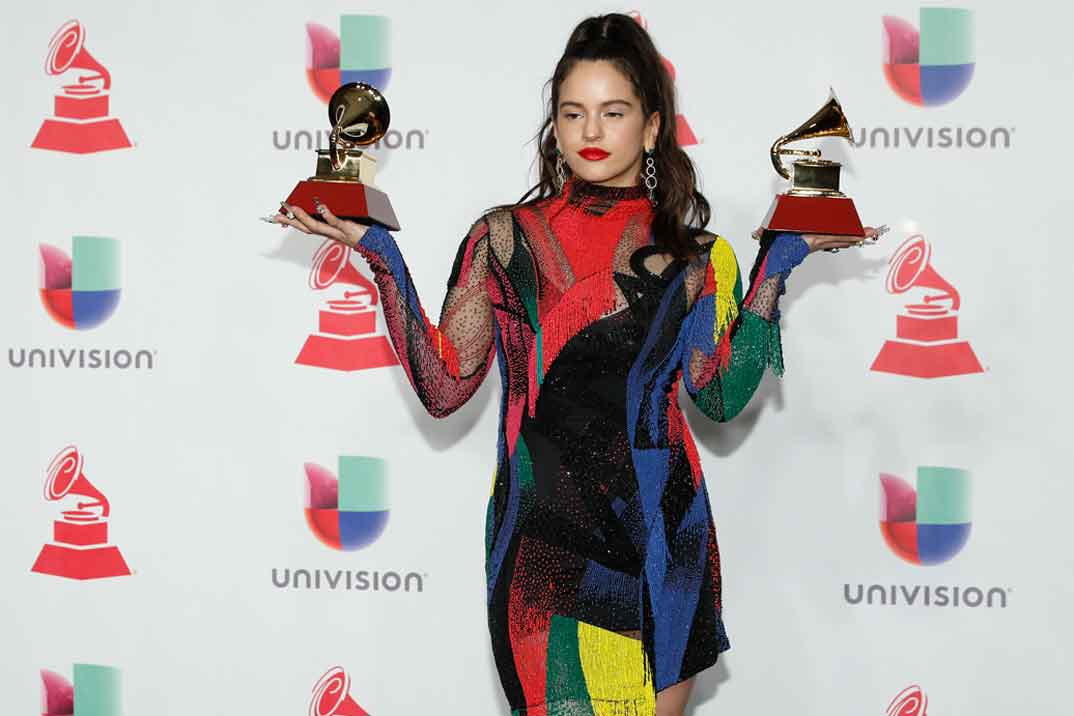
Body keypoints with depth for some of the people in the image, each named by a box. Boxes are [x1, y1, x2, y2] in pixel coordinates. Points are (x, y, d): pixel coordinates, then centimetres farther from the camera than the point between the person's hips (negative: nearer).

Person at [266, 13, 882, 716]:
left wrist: (777, 264, -2)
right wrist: (381, 255, -2)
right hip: (540, 535, -1)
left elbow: (722, 395, -3)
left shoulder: (695, 256, 8)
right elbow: (444, 387, 1)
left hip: (659, 537, 1)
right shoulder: (505, 237, 6)